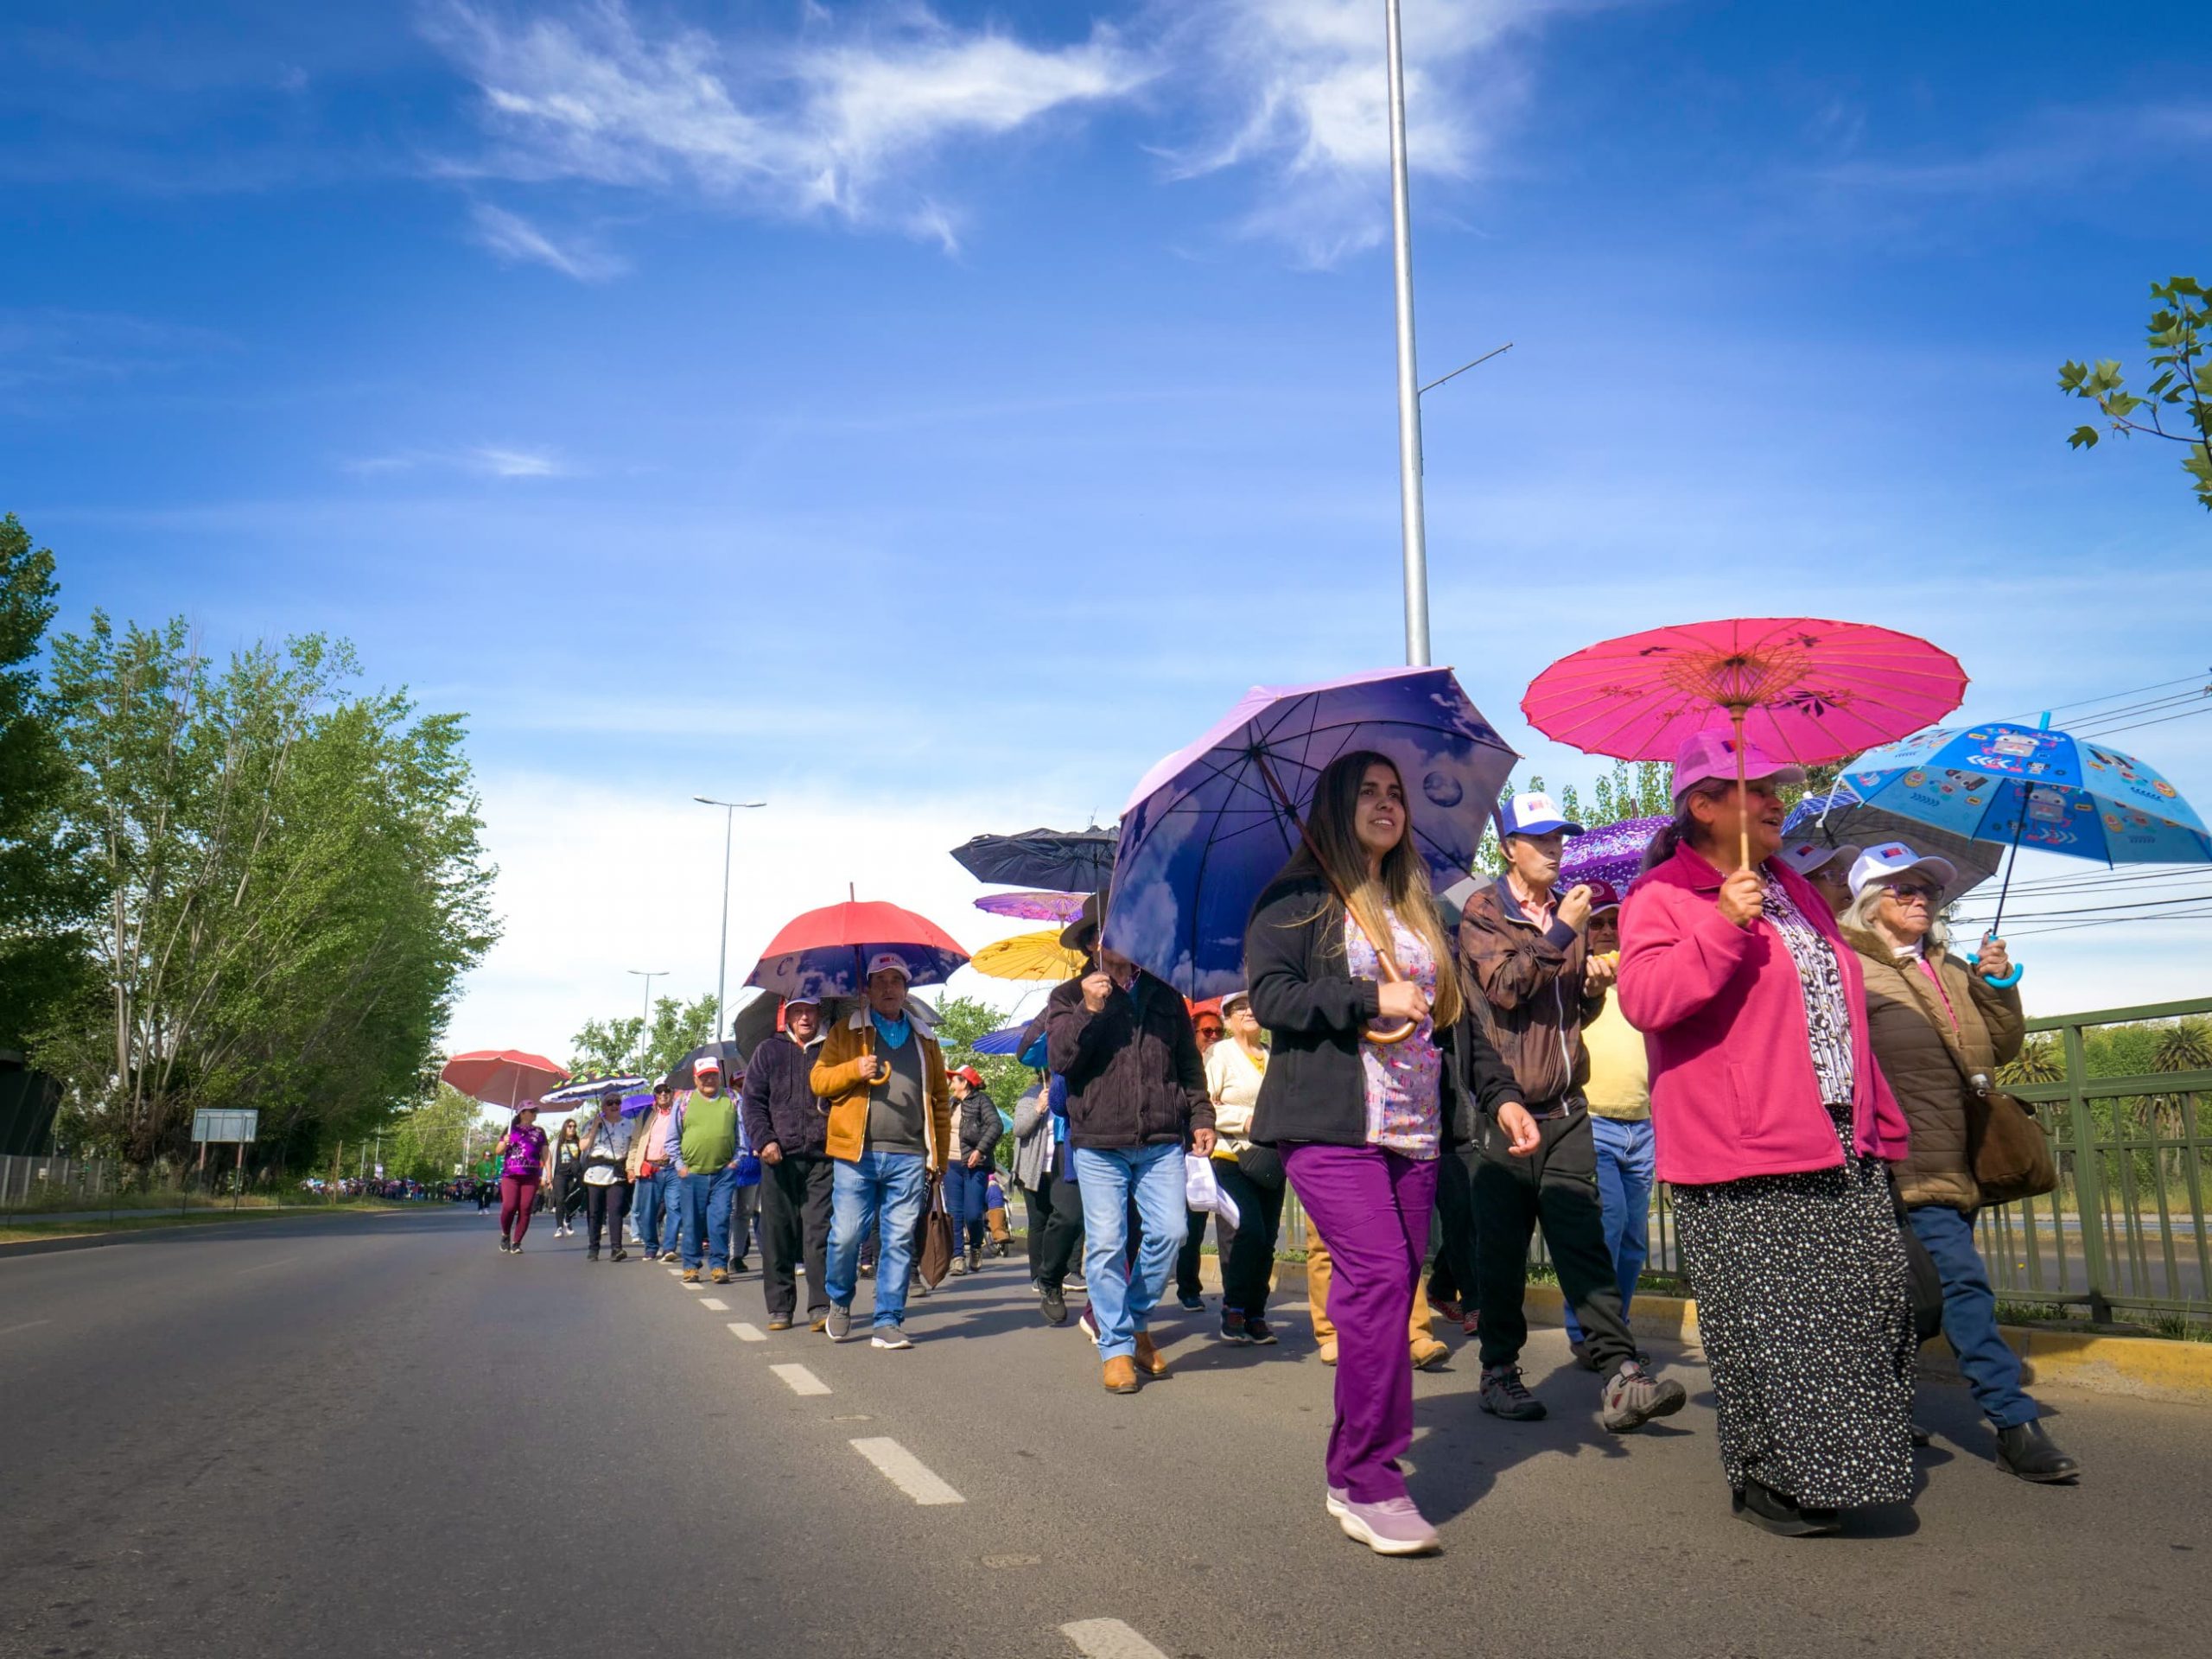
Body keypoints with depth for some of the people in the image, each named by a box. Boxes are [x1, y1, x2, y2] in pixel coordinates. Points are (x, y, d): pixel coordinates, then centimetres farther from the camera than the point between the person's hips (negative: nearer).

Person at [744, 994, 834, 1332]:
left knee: (820, 1233, -7)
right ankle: (779, 1307, 14)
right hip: (779, 1156, 1)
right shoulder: (769, 1051, 13)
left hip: (822, 1157, -1)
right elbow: (753, 1101, 9)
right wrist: (764, 1139, -5)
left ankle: (821, 1306, -4)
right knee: (777, 1234, 5)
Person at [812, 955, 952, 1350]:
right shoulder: (846, 1033, 11)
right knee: (846, 1235, -3)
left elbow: (940, 1099, 18)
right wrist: (854, 1069, -12)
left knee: (900, 1240, 1)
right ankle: (840, 1302, 23)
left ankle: (888, 1322, 11)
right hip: (856, 1154, -2)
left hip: (909, 1157, 2)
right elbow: (818, 1080, 7)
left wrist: (940, 1155, 11)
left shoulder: (924, 1038, 17)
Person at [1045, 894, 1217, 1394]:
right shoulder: (1069, 996, 8)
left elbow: (1189, 1065, 20)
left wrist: (1200, 1117, 11)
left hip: (1161, 1141, 2)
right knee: (1106, 1243, -4)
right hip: (1098, 1143, -2)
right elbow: (1060, 1058, -5)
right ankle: (1116, 1347, 8)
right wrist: (1088, 1010, -16)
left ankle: (1135, 1320, 17)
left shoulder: (1165, 995, 17)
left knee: (1170, 1231, -6)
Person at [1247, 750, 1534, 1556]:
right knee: (1380, 1277, -17)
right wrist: (1373, 998, -15)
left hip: (1415, 1131, 6)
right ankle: (1373, 1483, -9)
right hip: (1331, 1127, -6)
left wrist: (1500, 1093, 12)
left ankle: (1351, 1476, 15)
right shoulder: (1297, 899, 3)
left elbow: (1454, 1013, 24)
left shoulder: (1418, 910, 23)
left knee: (1394, 1290, 3)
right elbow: (1270, 994, -10)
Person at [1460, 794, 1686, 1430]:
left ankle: (1619, 1376, -6)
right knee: (1503, 1248, 3)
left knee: (1584, 1243, -2)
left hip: (1565, 1108, 5)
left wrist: (1594, 983, 3)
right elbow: (1504, 987, -16)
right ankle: (1499, 1372, 15)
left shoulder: (1568, 913, 18)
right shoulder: (1483, 912, 0)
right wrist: (1561, 932, -17)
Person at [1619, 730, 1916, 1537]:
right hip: (1743, 1165, -8)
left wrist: (1881, 1124, 24)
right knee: (1767, 1330, -4)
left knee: (1869, 1308, 10)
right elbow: (1644, 1000, -19)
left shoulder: (1793, 889, 20)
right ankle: (1770, 1480, 13)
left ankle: (1843, 1466, 26)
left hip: (1841, 1149, 8)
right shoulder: (1662, 896, -4)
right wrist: (1722, 925, -26)